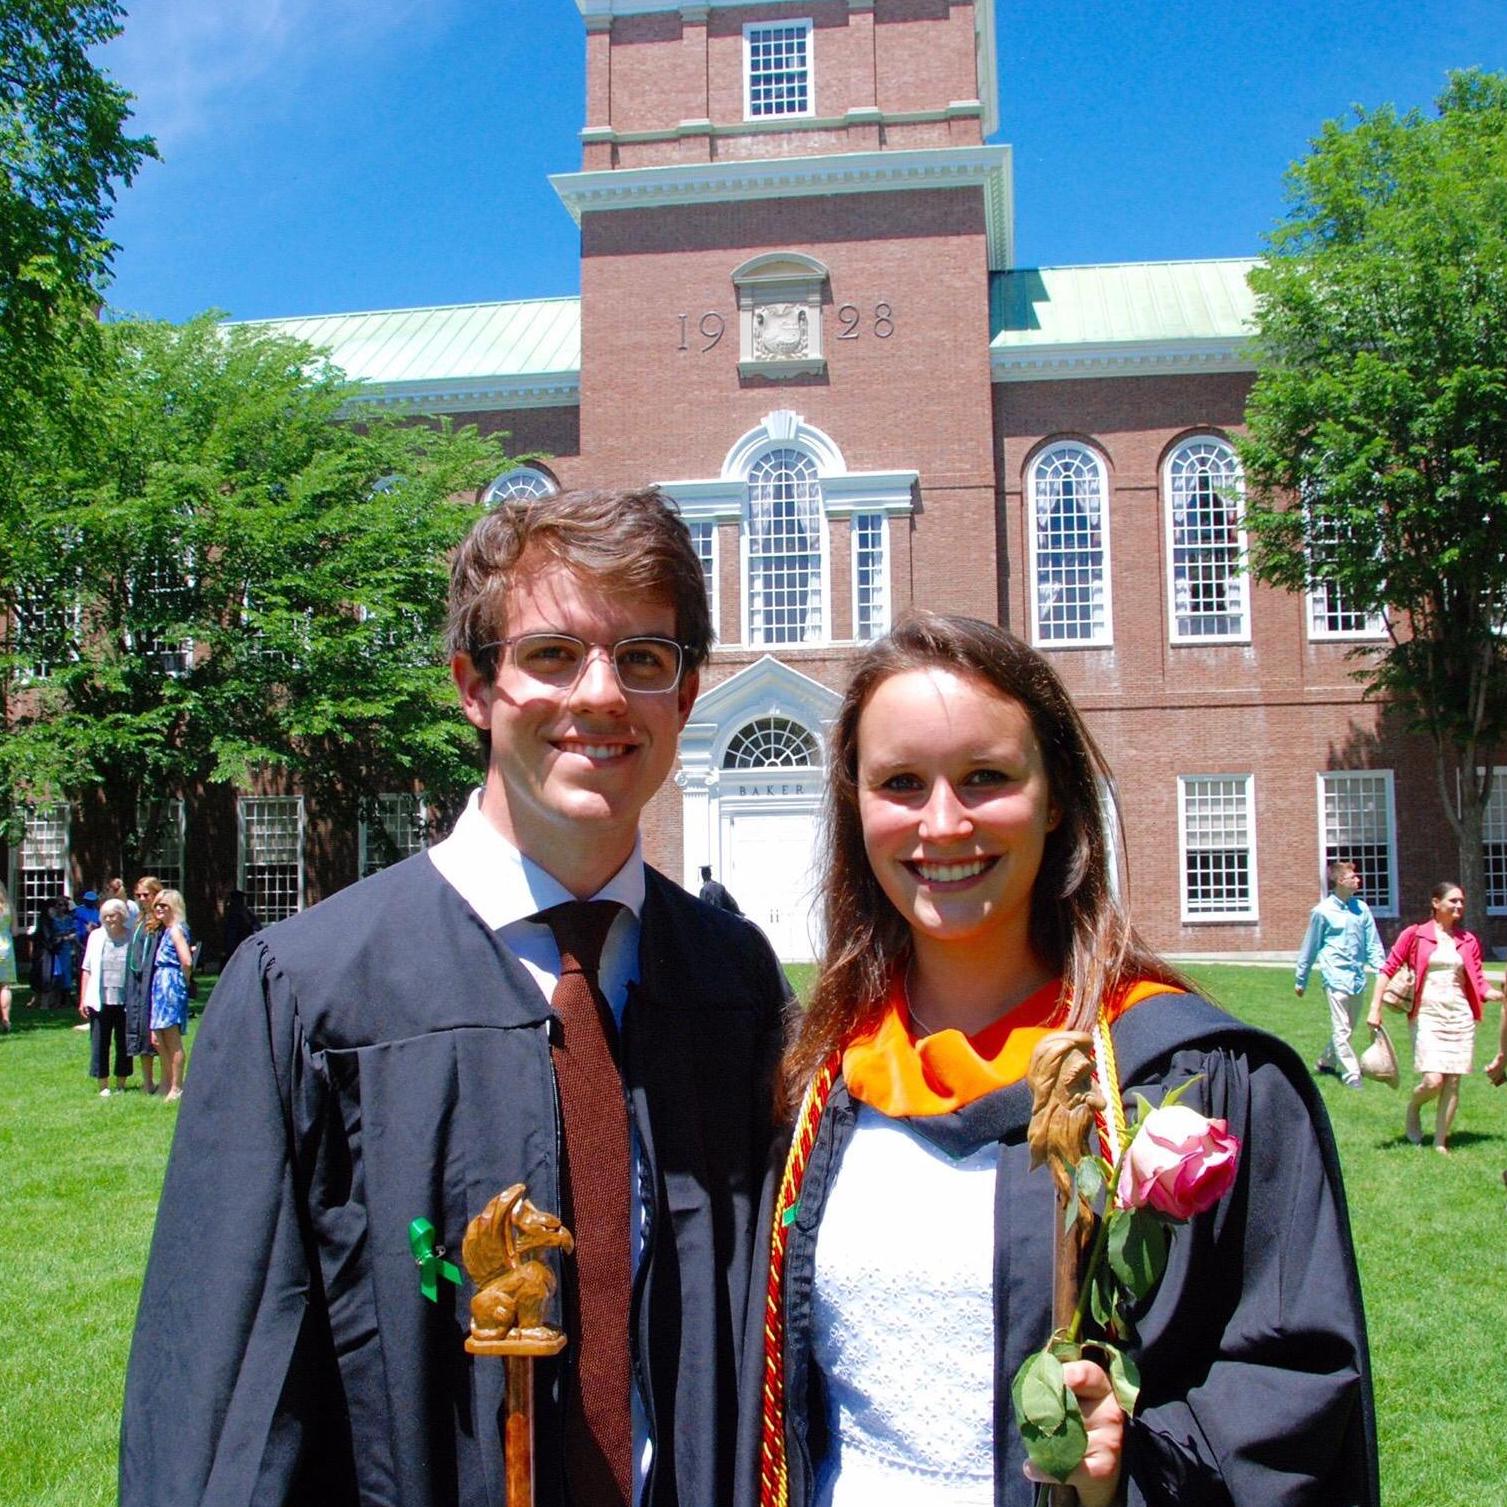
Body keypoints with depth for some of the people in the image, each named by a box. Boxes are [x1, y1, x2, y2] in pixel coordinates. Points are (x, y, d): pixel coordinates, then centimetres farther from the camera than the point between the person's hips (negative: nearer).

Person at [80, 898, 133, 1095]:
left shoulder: (132, 938, 1)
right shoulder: (96, 937, 6)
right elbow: (87, 970, 9)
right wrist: (83, 999, 5)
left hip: (125, 1002, -1)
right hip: (100, 1001, 1)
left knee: (124, 1044, 6)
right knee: (99, 1044, 2)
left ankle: (121, 1085, 17)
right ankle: (103, 1085, 12)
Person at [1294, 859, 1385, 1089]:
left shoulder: (1361, 908, 7)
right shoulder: (1323, 911, -4)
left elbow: (1373, 944, 11)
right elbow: (1310, 947, 5)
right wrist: (1300, 980, 11)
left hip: (1358, 976, 5)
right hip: (1336, 975, -5)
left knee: (1348, 1028, 15)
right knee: (1341, 1029, -8)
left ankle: (1326, 1062, 34)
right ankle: (1352, 1076, -7)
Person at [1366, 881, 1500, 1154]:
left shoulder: (1468, 941, 11)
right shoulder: (1414, 935, 1)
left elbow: (1478, 983, 10)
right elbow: (1388, 969, 0)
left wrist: (1500, 995, -11)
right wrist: (1375, 1008, -8)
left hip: (1460, 1016, 4)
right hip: (1427, 1015, -4)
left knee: (1453, 1083, 2)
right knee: (1433, 1081, -14)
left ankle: (1441, 1142, 13)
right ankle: (1413, 1108, 19)